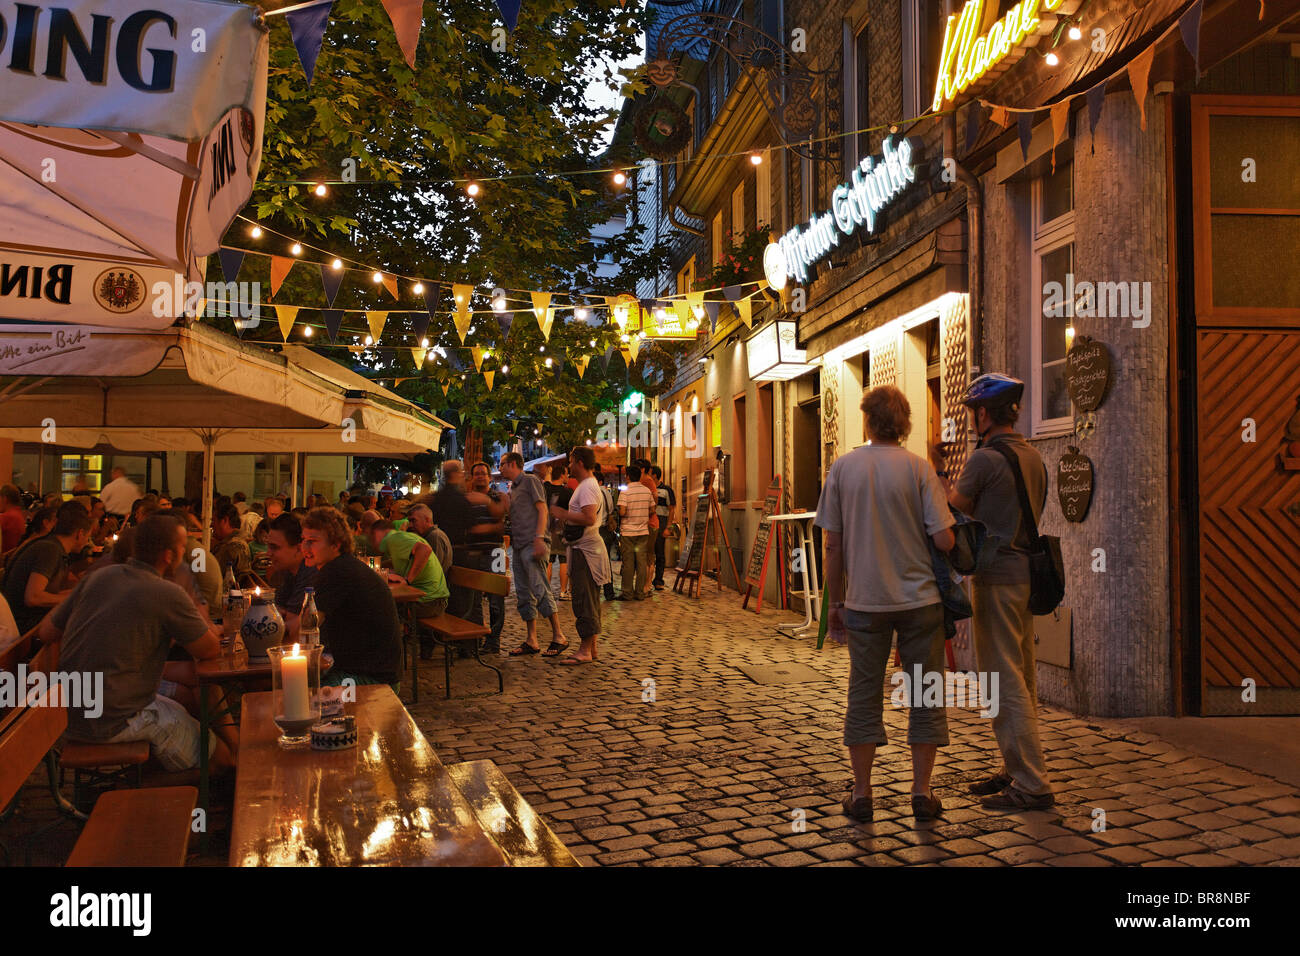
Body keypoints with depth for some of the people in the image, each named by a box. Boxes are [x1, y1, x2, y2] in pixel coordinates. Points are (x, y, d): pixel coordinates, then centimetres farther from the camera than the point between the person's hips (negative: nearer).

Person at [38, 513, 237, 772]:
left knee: (178, 711, 27)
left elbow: (46, 631, 12)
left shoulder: (98, 577, 4)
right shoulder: (168, 594, -17)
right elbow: (210, 650, -9)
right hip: (112, 723, -8)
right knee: (221, 753, 3)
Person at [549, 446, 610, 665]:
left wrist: (564, 514, -18)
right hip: (585, 548, 11)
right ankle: (593, 647, 19)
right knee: (589, 600, 13)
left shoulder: (587, 487, -15)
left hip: (585, 550, -11)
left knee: (584, 600, -8)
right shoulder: (588, 485, 19)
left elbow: (589, 518, -28)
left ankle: (585, 650, -5)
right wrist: (564, 514, 18)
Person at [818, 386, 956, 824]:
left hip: (864, 601, 1)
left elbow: (831, 545, 0)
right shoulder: (918, 467, -6)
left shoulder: (842, 467, -1)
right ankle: (921, 792, 15)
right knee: (925, 695, 10)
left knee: (864, 695, 9)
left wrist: (835, 602, 10)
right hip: (920, 598, -1)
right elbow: (944, 539, -12)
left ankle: (861, 793, 16)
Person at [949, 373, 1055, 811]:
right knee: (1022, 678, 14)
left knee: (1004, 681, -4)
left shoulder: (984, 459, -15)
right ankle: (1016, 770, 24)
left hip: (996, 579, -9)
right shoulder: (1034, 458, 12)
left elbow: (954, 509, -3)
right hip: (1026, 574, 9)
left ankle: (1032, 785, -1)